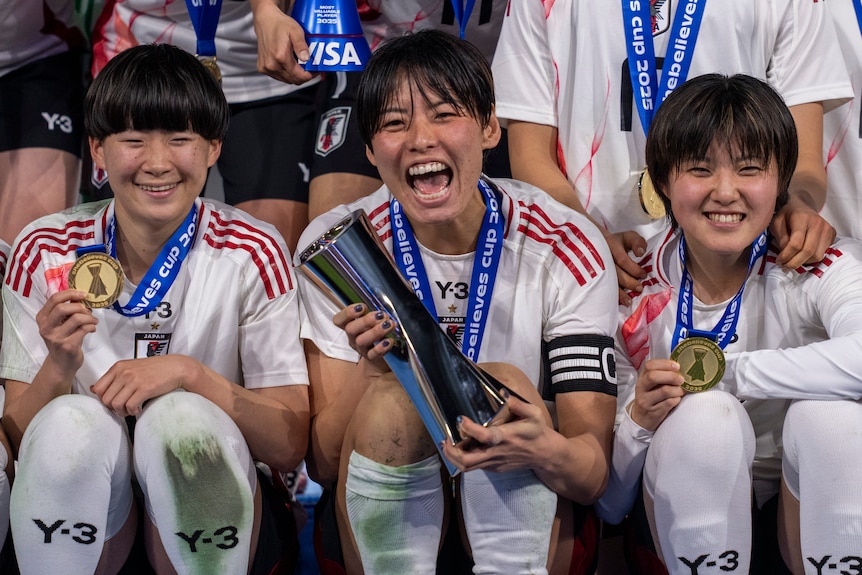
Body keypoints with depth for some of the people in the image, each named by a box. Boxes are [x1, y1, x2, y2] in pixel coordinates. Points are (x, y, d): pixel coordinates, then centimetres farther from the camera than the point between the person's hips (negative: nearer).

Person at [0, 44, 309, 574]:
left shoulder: (252, 254, -7)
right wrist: (58, 369, -23)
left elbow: (290, 446, -10)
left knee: (181, 417, -31)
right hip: (80, 520, 1)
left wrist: (189, 374, -23)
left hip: (208, 511, -1)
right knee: (70, 424, -30)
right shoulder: (46, 253, -3)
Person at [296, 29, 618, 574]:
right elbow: (323, 463, -9)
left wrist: (547, 452, -40)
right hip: (385, 525, 1)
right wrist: (372, 372, -30)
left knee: (508, 385, -27)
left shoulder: (567, 249, -10)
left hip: (524, 527, 0)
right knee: (391, 400, -28)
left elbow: (595, 471, -15)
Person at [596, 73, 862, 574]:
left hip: (808, 516, -1)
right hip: (694, 528, 1)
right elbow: (608, 506, -4)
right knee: (705, 416, -29)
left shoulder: (820, 270, -13)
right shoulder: (632, 297, -9)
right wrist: (638, 422, -26)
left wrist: (726, 371, -28)